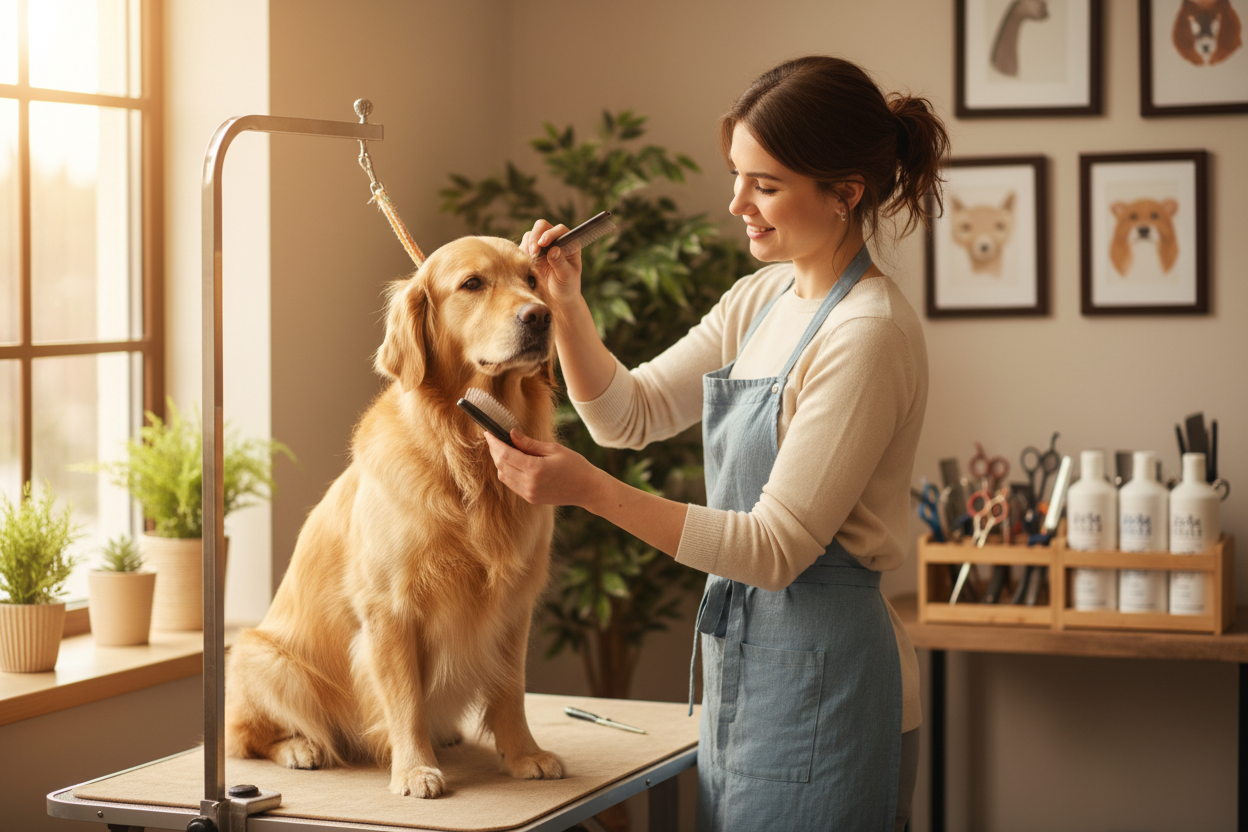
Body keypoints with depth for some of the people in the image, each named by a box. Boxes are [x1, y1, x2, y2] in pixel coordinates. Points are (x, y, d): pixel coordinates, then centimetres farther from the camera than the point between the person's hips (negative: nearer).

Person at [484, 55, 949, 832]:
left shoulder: (869, 334, -18)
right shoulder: (763, 299, 8)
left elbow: (777, 548, -20)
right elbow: (630, 413, 13)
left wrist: (590, 489, -24)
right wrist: (567, 303, -3)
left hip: (820, 679, -8)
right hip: (742, 662, 8)